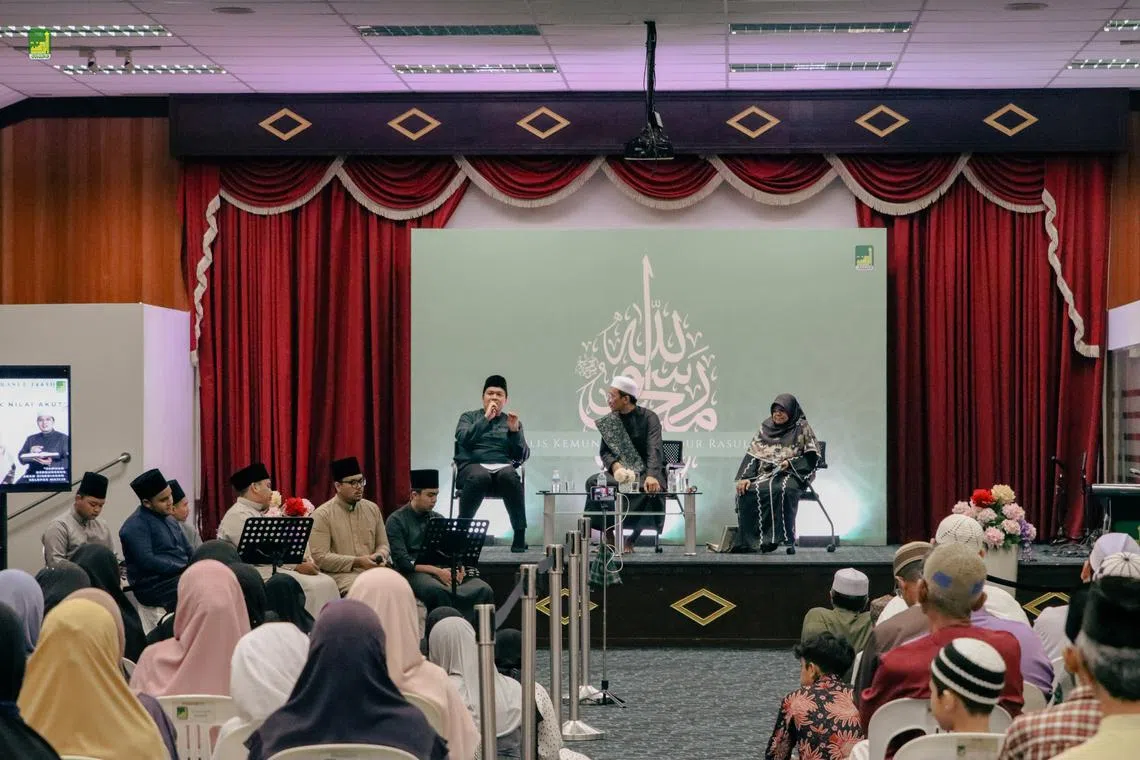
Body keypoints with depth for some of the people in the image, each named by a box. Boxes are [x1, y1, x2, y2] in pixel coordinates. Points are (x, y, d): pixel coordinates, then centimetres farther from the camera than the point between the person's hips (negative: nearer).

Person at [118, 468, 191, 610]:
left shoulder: (169, 519, 19)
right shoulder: (135, 526, -7)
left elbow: (189, 551, 22)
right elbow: (147, 562, -17)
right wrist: (185, 567, -15)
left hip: (180, 577, 8)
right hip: (153, 586, -8)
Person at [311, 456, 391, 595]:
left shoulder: (373, 509, 13)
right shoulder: (322, 514, -3)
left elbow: (383, 544, 19)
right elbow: (319, 557, -10)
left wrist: (380, 556, -6)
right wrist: (357, 562, -16)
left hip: (372, 570, 5)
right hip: (340, 573, -5)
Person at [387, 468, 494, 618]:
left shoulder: (438, 519, 18)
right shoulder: (396, 521, 1)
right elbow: (402, 561, -9)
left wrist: (458, 568, -9)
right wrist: (437, 571, -19)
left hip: (443, 570, 5)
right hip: (414, 572, -5)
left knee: (484, 589, -22)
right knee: (439, 592, -40)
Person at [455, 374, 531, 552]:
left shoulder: (512, 421, 22)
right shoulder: (469, 417, 20)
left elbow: (522, 456, 11)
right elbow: (464, 439, -2)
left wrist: (514, 431, -4)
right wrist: (486, 419, -7)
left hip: (503, 467, 1)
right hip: (472, 466, -1)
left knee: (509, 476, -37)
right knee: (480, 476, -39)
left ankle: (520, 537, -37)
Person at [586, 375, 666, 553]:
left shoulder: (649, 418, -9)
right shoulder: (609, 421, 6)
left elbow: (654, 450, -22)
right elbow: (604, 451, 5)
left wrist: (651, 476, -41)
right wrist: (615, 466, -19)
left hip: (647, 472, -4)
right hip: (621, 472, 4)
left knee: (651, 490, -37)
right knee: (594, 483, -25)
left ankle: (631, 539, -18)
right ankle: (610, 537, -14)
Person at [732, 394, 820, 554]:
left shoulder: (802, 428, 5)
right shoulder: (765, 428, 15)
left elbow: (812, 458, -1)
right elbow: (752, 455, 8)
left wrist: (791, 463, -17)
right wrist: (745, 477, -8)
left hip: (792, 475, -4)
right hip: (765, 474, 4)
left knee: (783, 490, -39)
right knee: (746, 491, -27)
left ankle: (787, 539, -35)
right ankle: (748, 540, -24)